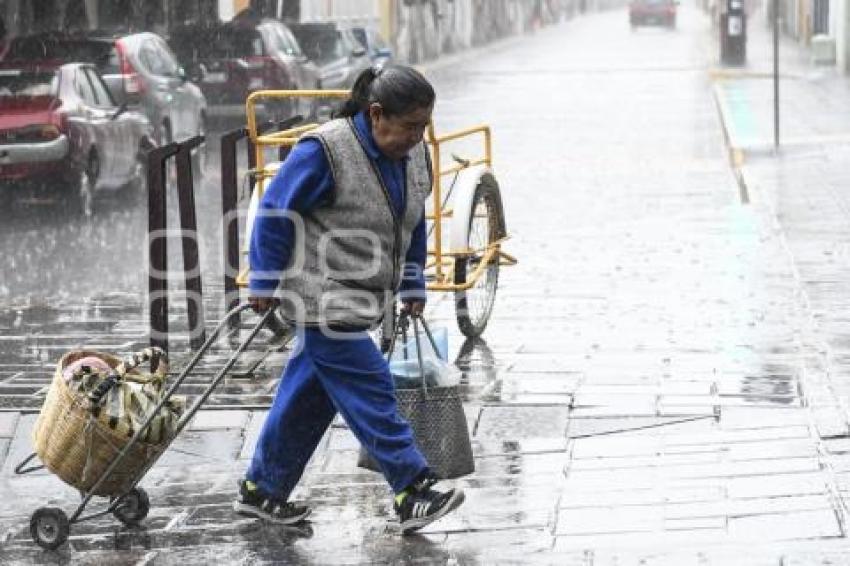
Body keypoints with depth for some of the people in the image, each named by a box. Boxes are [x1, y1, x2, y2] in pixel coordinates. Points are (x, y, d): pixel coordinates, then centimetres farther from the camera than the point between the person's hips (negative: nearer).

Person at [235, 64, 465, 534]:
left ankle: (260, 489, 25)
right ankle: (413, 493, -8)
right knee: (370, 393, -10)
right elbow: (276, 212, -14)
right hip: (322, 300, -8)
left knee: (309, 394, 14)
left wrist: (412, 285, 18)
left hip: (361, 300, 8)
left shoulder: (414, 154, 3)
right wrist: (266, 283, -9)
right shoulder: (326, 151, -21)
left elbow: (413, 223, 18)